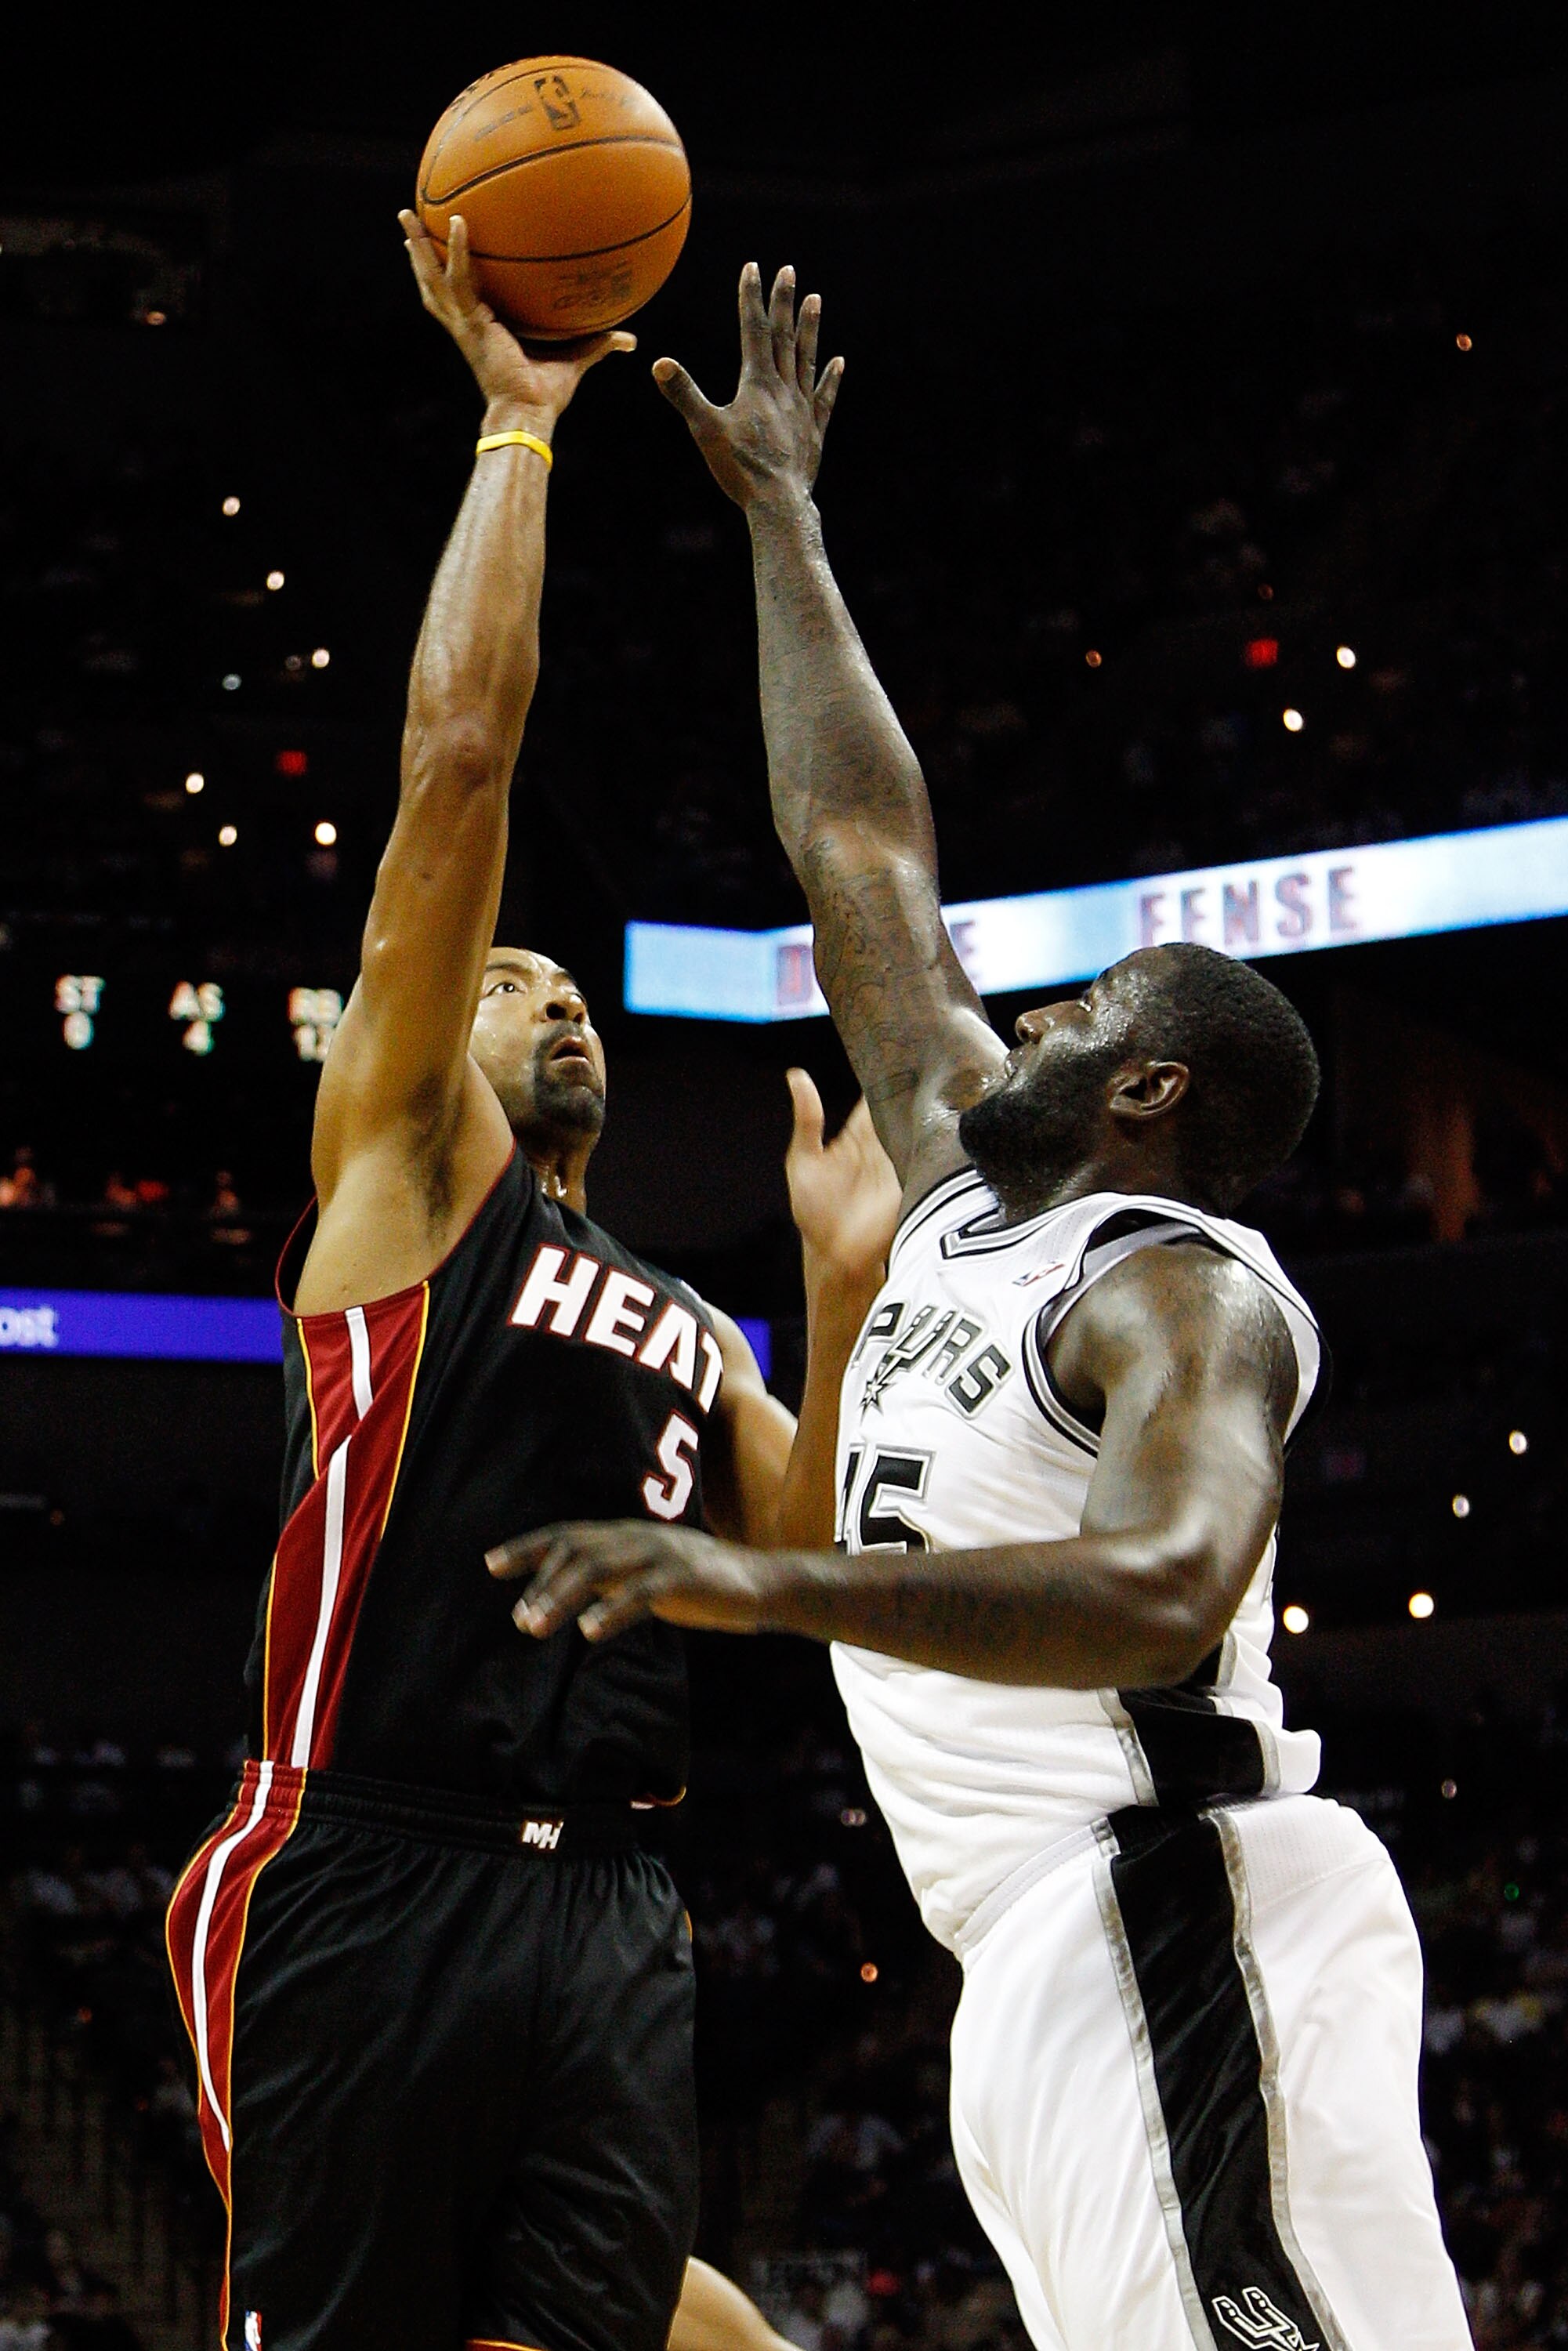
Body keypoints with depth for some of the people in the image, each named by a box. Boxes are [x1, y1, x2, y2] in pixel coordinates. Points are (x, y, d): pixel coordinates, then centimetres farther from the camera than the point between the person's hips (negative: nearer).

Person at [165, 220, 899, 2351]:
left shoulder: (688, 1335, 25)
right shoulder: (399, 1172, 9)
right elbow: (461, 749, 1)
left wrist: (842, 1298, 7)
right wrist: (517, 422, 4)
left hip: (608, 1925, 5)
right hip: (366, 1887, -5)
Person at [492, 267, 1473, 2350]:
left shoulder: (1184, 1291, -8)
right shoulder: (976, 1185, 19)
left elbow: (1163, 1592, -29)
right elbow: (862, 854, 28)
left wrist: (775, 1586, -39)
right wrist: (780, 521, 32)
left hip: (1176, 1926, -10)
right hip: (1052, 1964, 10)